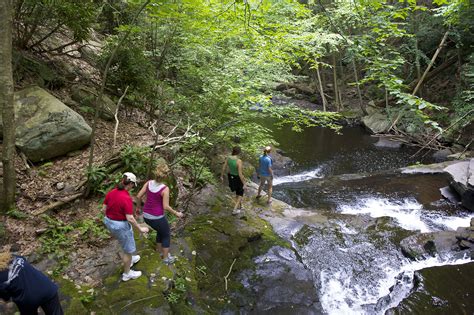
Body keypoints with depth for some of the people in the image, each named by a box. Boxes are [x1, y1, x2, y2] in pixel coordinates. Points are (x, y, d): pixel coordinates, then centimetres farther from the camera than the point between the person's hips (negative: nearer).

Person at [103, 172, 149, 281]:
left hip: (109, 222, 8)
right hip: (121, 226, -8)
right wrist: (140, 229, -13)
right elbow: (130, 218, -26)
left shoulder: (111, 192, -5)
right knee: (128, 249, 14)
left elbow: (104, 208, 6)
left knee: (126, 242, 33)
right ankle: (127, 274, 31)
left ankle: (130, 259, 54)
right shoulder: (126, 198, -28)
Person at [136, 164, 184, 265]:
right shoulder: (165, 188, -23)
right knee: (166, 235, 21)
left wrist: (138, 207, 17)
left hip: (146, 215, 6)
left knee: (160, 231, 31)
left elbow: (139, 196, -1)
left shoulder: (149, 183, -7)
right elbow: (165, 207, -21)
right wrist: (176, 213, -5)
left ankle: (160, 251, 43)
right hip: (157, 217, -6)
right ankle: (166, 258, 32)